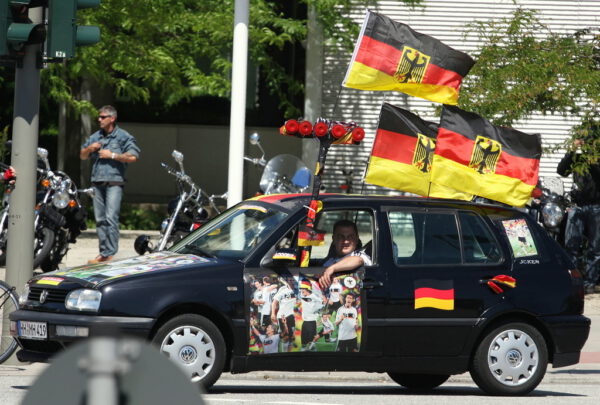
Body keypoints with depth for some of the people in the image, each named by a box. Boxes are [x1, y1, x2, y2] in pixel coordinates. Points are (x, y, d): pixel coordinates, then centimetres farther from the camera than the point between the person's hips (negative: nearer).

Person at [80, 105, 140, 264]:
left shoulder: (123, 137, -1)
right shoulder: (95, 137, 20)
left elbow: (133, 156, -12)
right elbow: (82, 156, 25)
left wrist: (112, 155, -11)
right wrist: (90, 148, 4)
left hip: (114, 182, -7)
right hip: (97, 183, 7)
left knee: (111, 218, -15)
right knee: (100, 219, 7)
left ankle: (109, 254, -18)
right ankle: (103, 252, 11)